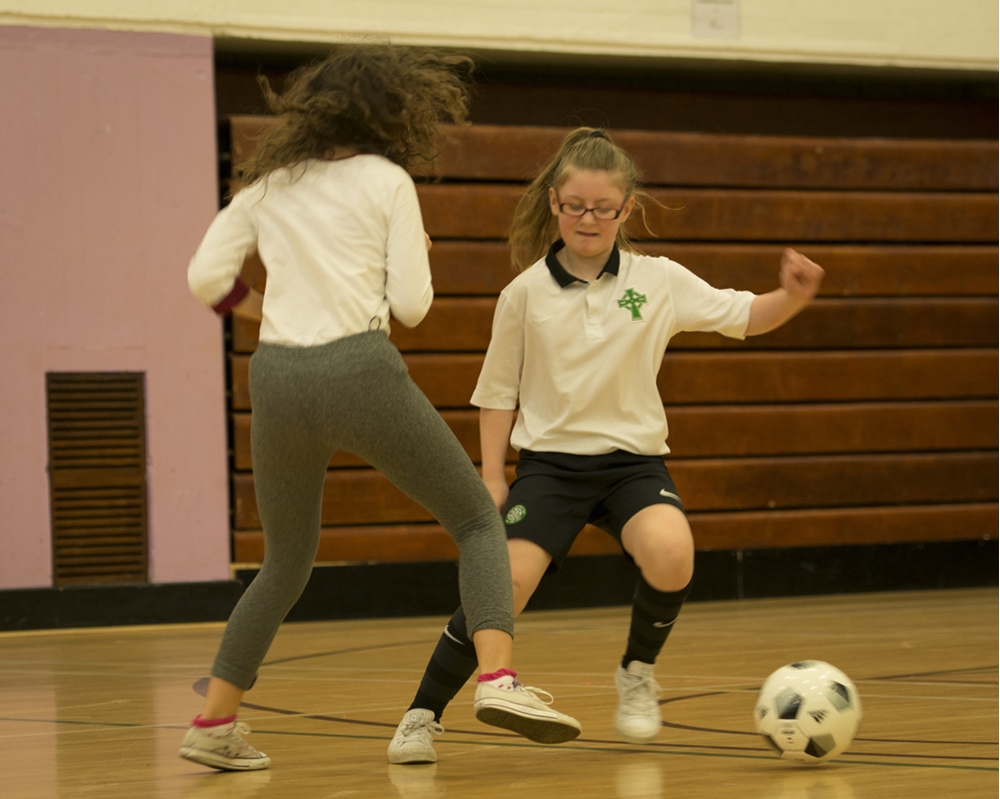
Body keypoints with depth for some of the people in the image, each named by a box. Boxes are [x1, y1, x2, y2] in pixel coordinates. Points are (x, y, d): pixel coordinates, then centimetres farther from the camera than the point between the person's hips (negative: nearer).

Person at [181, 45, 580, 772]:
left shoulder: (268, 183, 15)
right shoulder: (387, 181, 4)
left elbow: (206, 278, 8)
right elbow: (411, 305, 1)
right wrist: (417, 255, 20)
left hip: (277, 378, 4)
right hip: (361, 370, -4)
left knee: (287, 562, 22)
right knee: (478, 521, 7)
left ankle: (214, 725, 18)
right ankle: (498, 678, -14)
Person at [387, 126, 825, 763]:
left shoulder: (659, 282, 0)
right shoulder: (526, 293, -2)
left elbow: (745, 317, -1)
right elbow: (498, 389, 7)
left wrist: (793, 297, -21)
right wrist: (491, 477, 3)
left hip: (633, 459, 1)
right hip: (550, 461, -1)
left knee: (671, 554, -29)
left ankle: (638, 673, 1)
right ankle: (423, 715, 0)